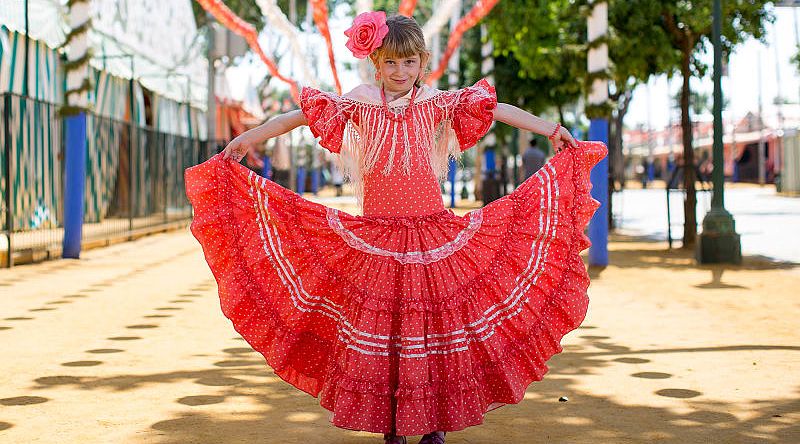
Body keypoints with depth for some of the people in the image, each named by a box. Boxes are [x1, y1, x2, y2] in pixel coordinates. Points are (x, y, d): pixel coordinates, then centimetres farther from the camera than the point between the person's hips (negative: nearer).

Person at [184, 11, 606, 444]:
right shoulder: (361, 103, 3)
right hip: (376, 237, 0)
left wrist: (551, 129, -3)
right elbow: (303, 115, 5)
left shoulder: (436, 102, 2)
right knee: (377, 324, 0)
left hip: (431, 236, 0)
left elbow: (497, 110, 2)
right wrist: (247, 138, 4)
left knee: (435, 321, 1)